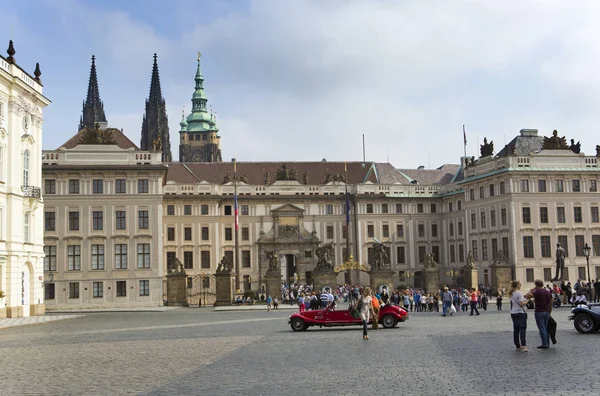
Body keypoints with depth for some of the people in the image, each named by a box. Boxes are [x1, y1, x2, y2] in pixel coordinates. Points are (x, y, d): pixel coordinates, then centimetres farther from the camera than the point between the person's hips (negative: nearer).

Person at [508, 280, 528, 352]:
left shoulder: (511, 294, 11)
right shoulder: (519, 293, -13)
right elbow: (521, 303, -19)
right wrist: (526, 302, -1)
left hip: (513, 313, 8)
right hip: (520, 313, -7)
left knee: (516, 329, 9)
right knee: (523, 328, -9)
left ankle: (518, 346, 13)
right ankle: (523, 345, -19)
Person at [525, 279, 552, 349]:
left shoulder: (537, 292, -12)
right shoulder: (548, 292, 11)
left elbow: (527, 296, -24)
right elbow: (550, 304, 14)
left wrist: (531, 290, -7)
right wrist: (549, 312, 22)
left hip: (539, 312, -7)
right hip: (547, 312, 7)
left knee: (542, 329, -4)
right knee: (546, 328, 15)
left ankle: (544, 344, -5)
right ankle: (547, 343, 17)